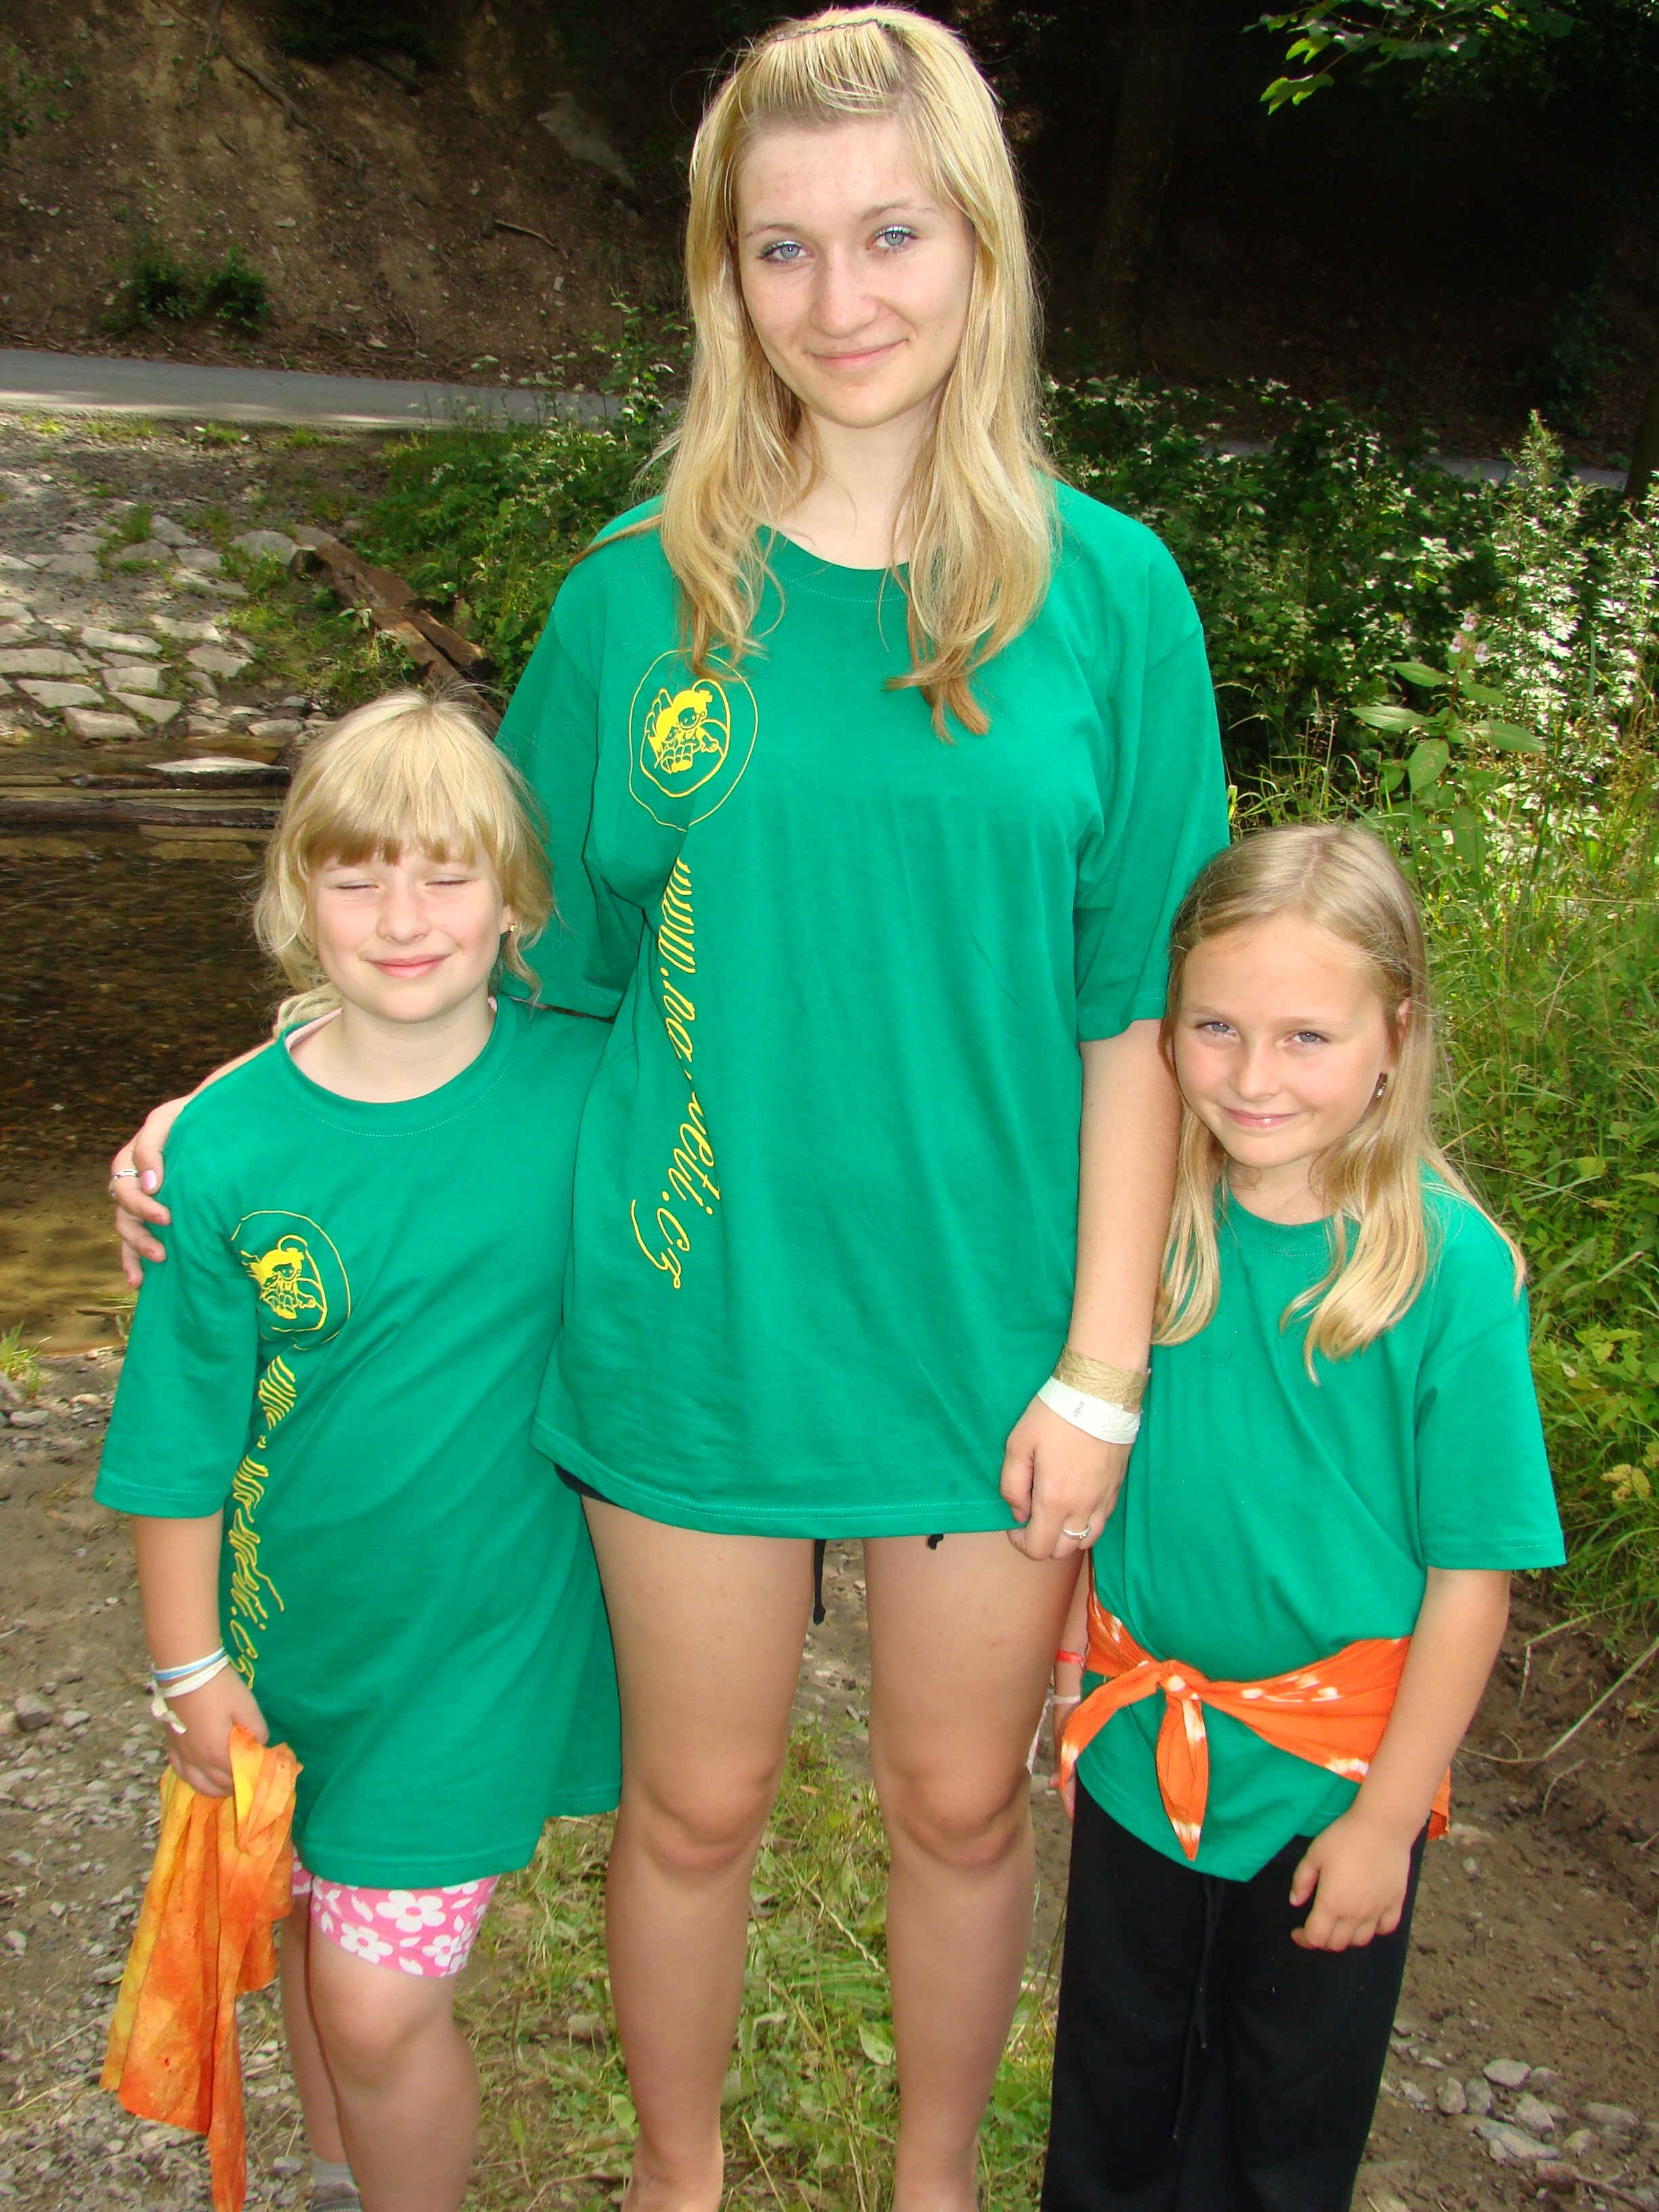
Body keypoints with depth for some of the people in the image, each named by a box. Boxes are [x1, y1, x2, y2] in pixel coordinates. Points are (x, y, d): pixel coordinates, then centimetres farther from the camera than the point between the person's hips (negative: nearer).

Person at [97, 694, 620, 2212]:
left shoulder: (586, 1087, -15)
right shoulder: (228, 1148, -13)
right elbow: (184, 1435, -5)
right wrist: (190, 1663, 1)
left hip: (484, 1627, -2)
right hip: (296, 1626, 2)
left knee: (379, 2002, 0)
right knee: (314, 1938, 23)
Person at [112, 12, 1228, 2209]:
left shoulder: (1105, 591, -5)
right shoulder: (641, 597, -4)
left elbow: (1136, 1014, -4)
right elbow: (503, 959, 5)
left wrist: (1102, 1368, -6)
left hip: (986, 1322, 0)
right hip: (696, 1312, 0)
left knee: (962, 1798, 18)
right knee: (694, 1801, 17)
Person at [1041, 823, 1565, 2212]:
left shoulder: (1451, 1271, -21)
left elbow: (1470, 1581, -16)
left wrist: (1386, 1821, -12)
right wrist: (1063, 1665, 4)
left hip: (1332, 1771, -2)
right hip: (1142, 1745, 3)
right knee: (1116, 2080, 24)